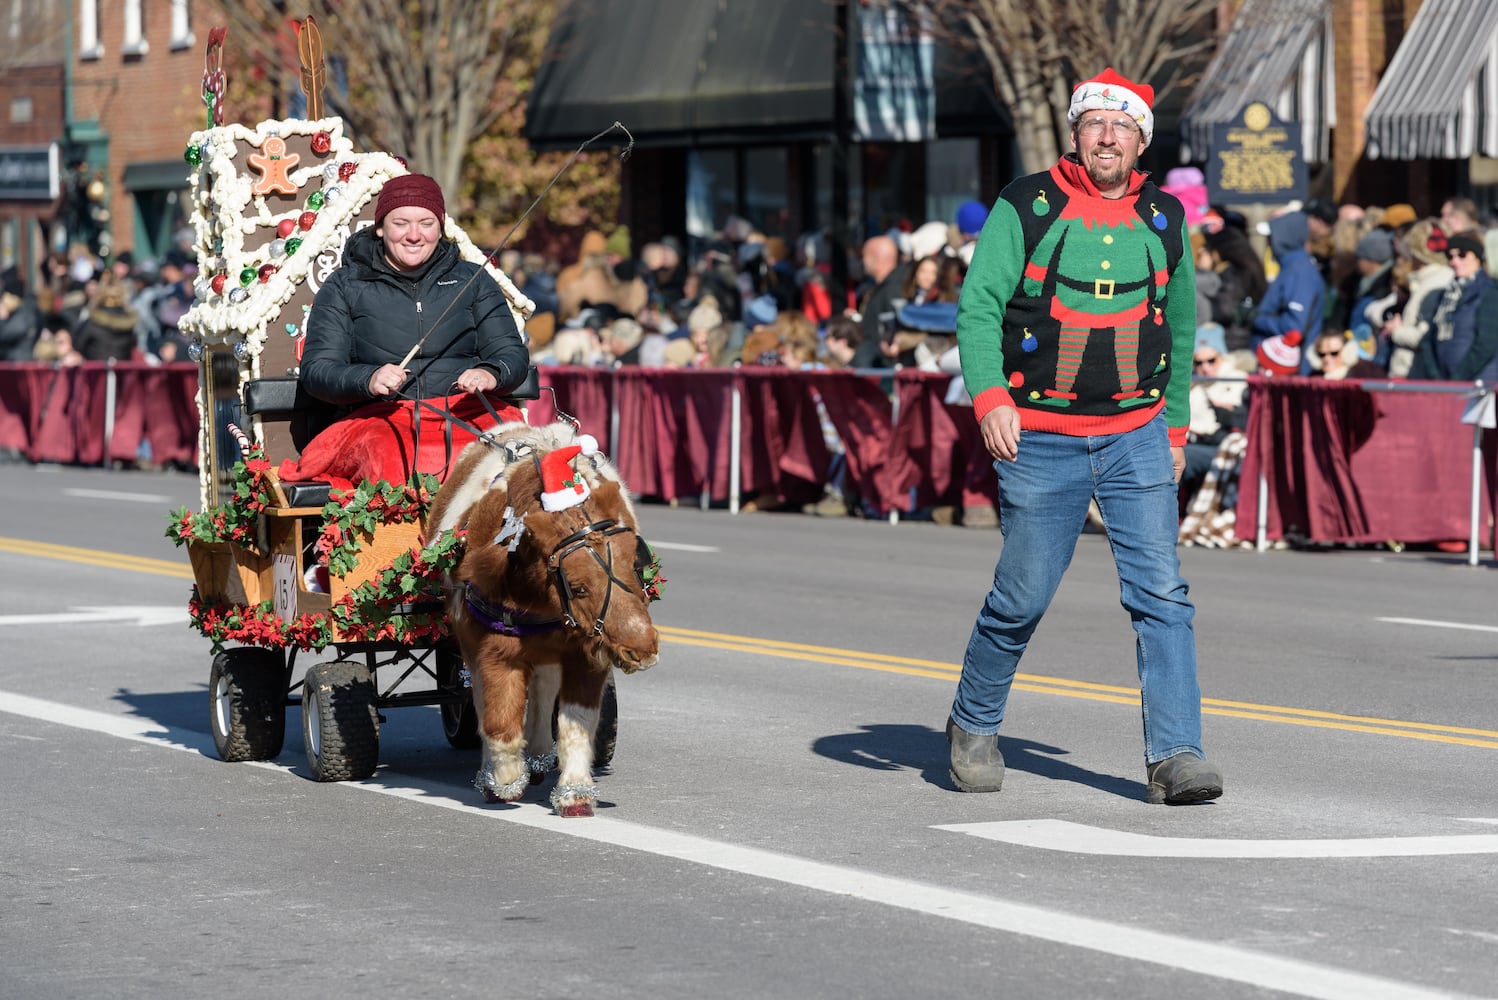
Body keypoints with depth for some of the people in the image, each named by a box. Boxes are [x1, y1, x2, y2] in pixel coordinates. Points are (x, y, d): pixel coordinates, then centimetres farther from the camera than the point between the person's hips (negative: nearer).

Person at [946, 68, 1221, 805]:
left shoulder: (1164, 219, 9)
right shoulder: (1025, 207, -2)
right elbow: (978, 306, -6)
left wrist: (1175, 425, 21)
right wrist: (989, 396, -21)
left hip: (1136, 434, 3)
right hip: (1040, 439, -2)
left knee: (1161, 591, -9)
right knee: (1023, 597, 3)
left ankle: (1174, 755, -10)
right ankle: (974, 725, 26)